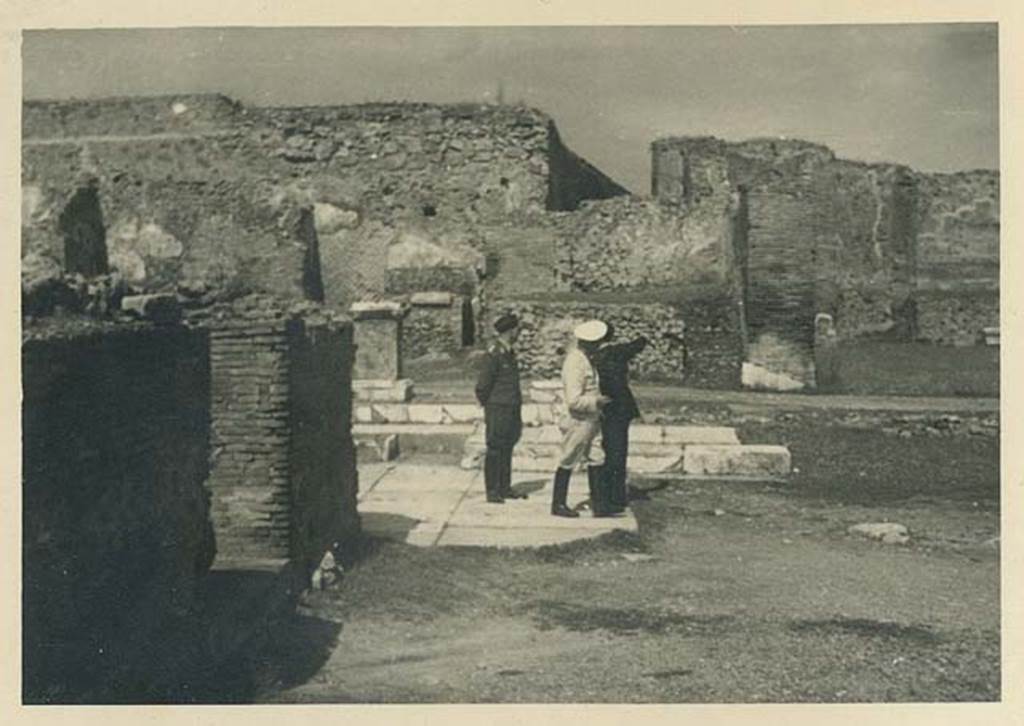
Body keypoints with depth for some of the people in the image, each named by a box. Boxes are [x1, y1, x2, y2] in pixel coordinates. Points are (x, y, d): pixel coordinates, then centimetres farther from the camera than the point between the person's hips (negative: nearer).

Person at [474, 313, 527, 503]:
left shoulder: (510, 352, 13)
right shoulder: (493, 354, -15)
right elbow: (482, 386, -13)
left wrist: (517, 409, 16)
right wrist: (489, 407, -4)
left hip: (512, 410, 8)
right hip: (498, 411, -8)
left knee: (507, 450, 12)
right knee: (495, 450, -2)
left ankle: (505, 488, 19)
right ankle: (492, 491, 4)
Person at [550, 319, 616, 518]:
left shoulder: (582, 359, 10)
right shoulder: (575, 363, -22)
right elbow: (574, 401, -25)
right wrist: (596, 401, -18)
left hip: (588, 422, 9)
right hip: (578, 422, -9)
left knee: (596, 461, 9)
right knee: (567, 463, 3)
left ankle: (599, 505, 13)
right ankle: (558, 505, 16)